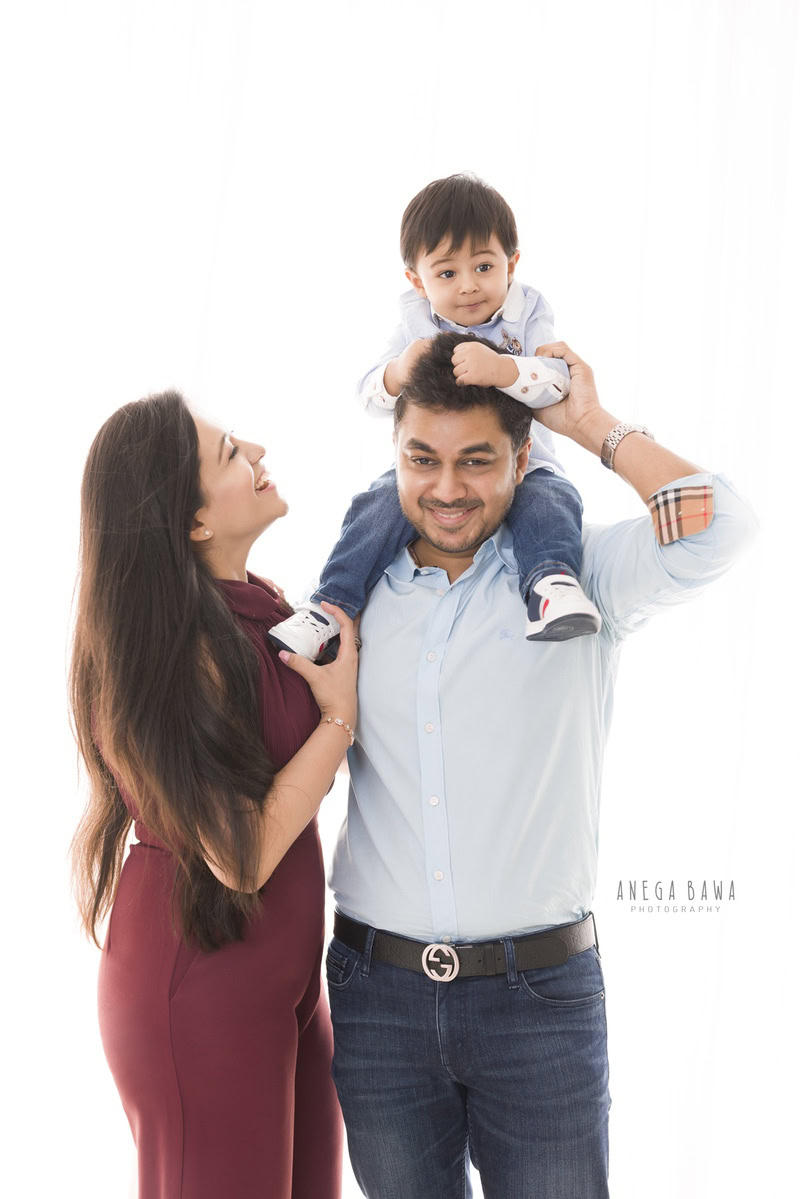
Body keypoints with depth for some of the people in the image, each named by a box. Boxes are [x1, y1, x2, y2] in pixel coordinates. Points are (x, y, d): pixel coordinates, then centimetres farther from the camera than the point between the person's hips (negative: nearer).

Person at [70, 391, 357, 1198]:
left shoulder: (259, 608, 2)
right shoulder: (180, 651, -24)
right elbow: (239, 858, -24)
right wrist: (340, 716, -17)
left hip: (285, 972, 8)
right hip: (203, 986, -8)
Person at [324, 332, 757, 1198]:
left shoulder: (580, 577, -2)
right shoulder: (353, 600, 5)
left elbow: (712, 526, -21)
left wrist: (591, 423, -8)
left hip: (540, 995, -2)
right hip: (378, 994, 3)